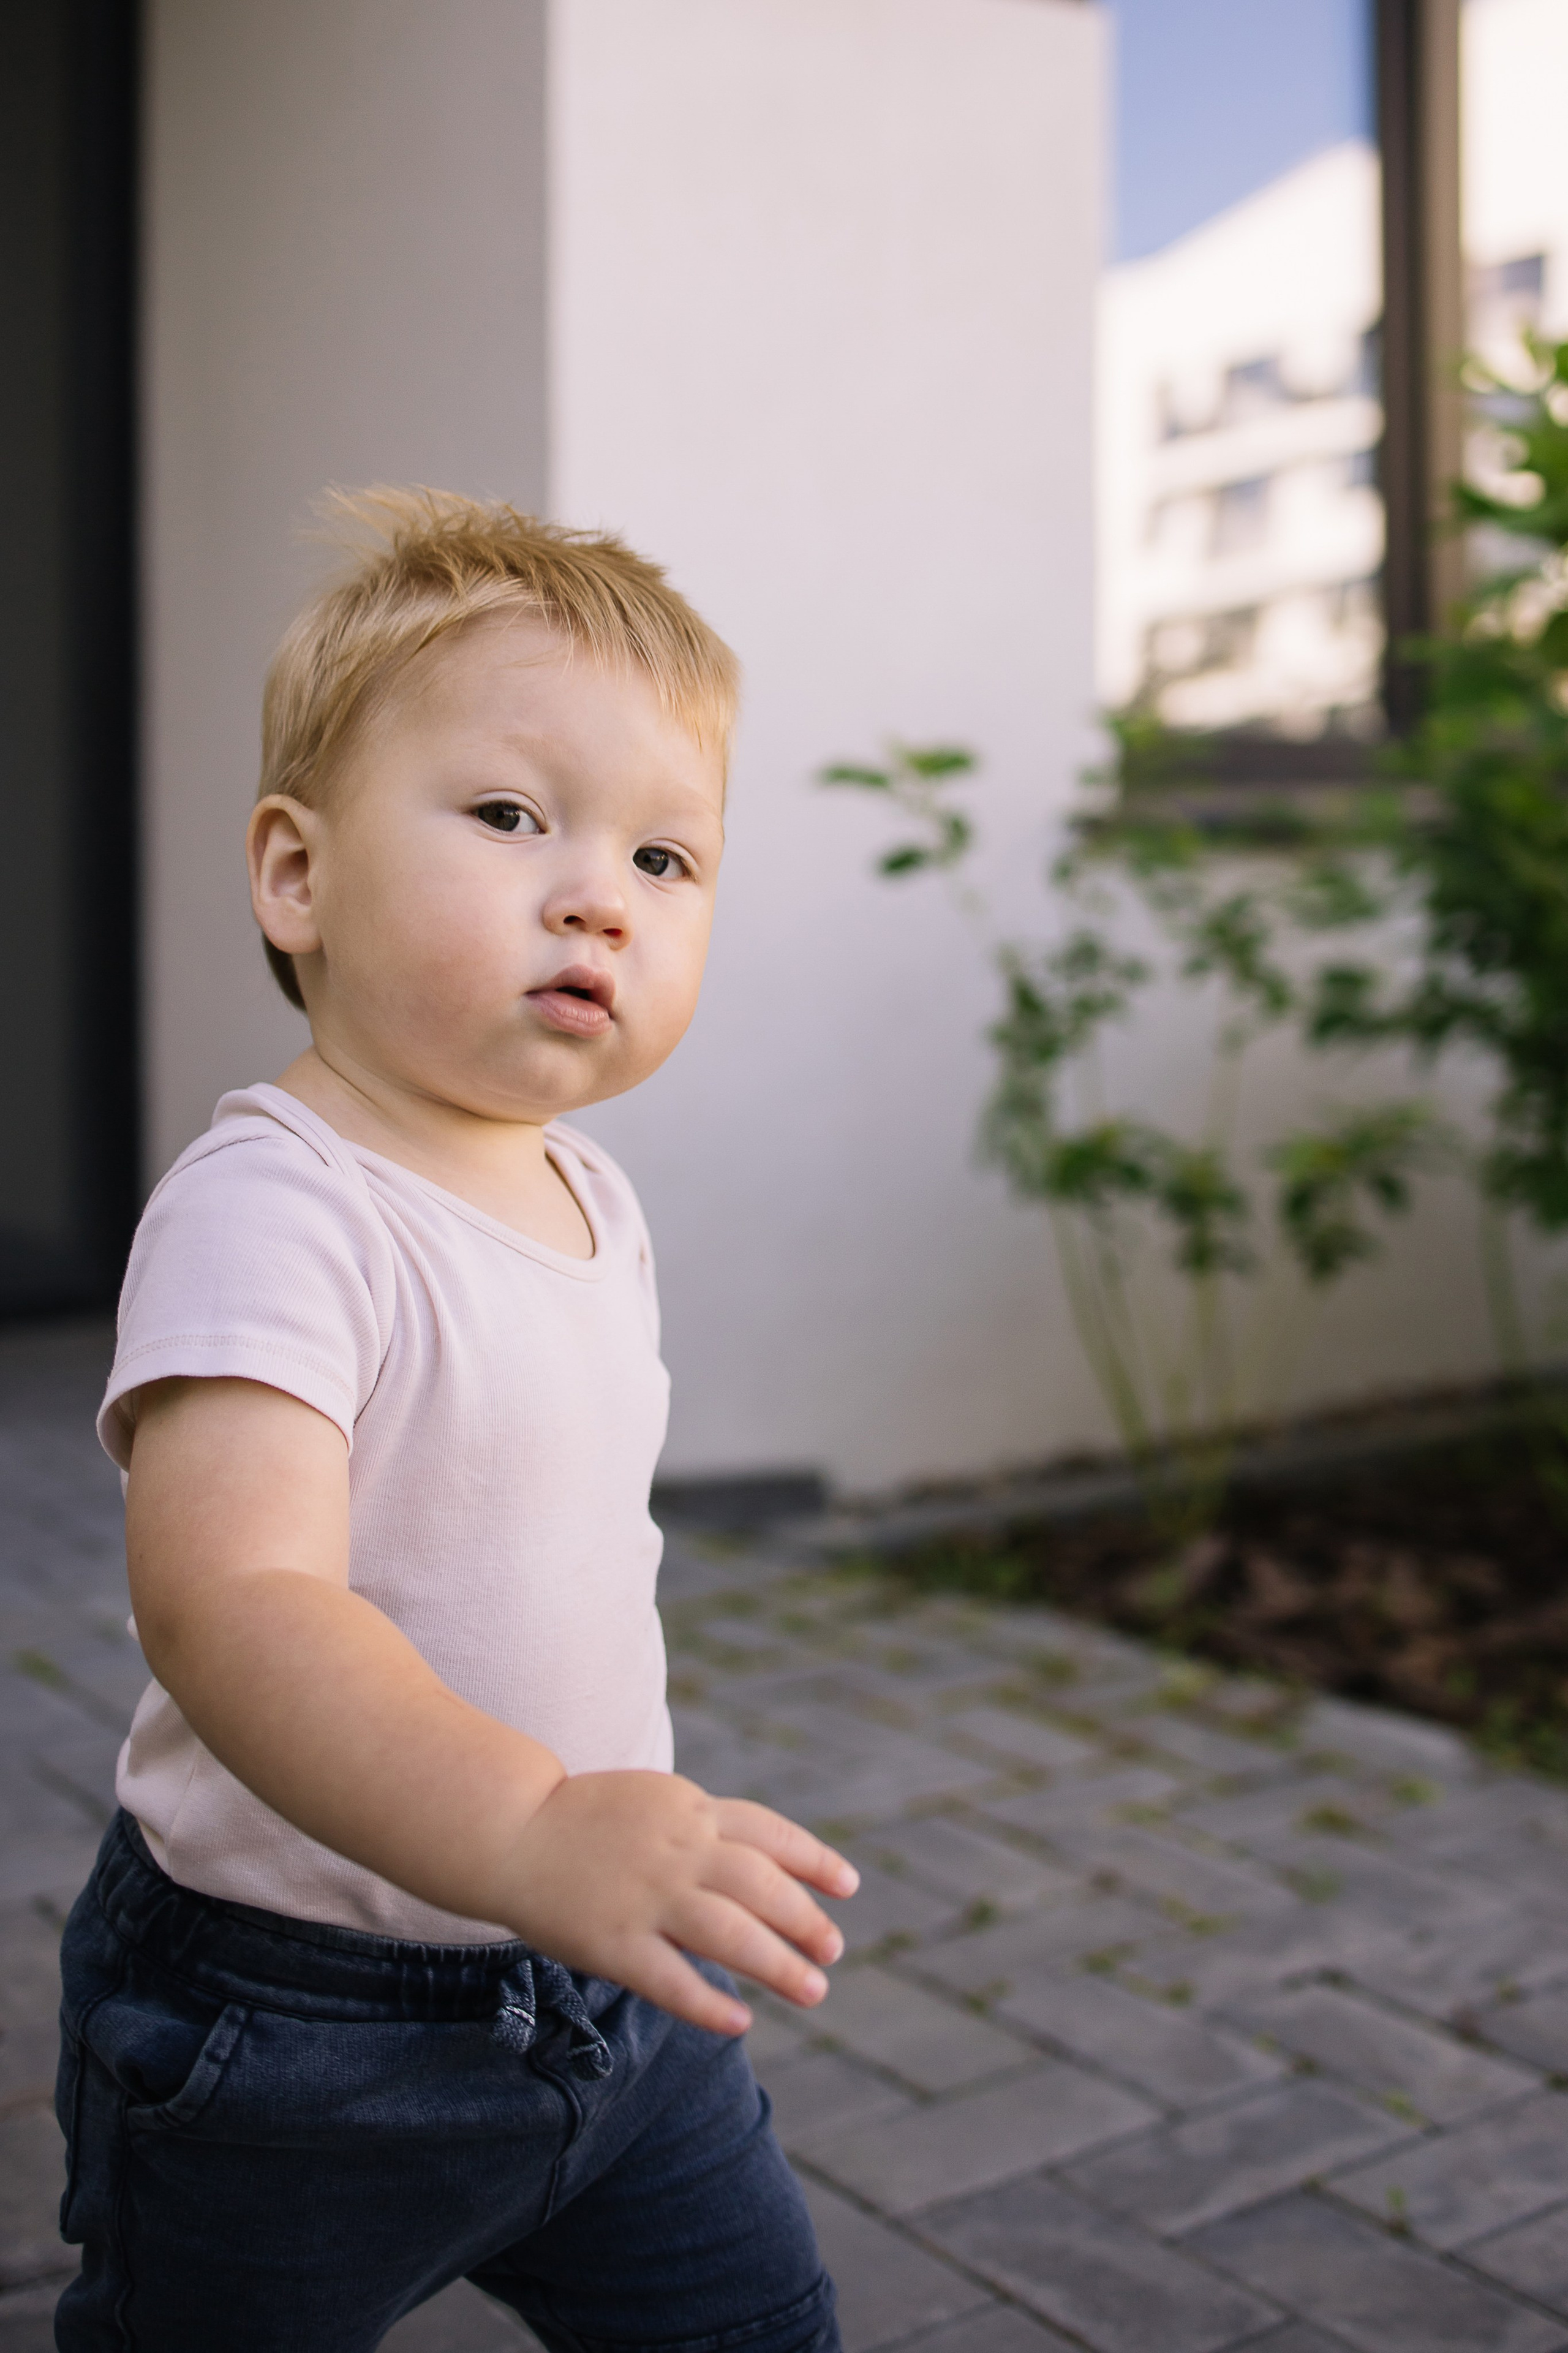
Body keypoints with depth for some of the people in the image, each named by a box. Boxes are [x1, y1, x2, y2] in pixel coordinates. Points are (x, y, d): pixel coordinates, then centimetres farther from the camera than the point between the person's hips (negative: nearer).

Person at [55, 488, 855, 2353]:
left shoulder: (592, 1203, 2)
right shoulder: (270, 1210, -26)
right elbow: (233, 1602, -40)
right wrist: (530, 1832, -54)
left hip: (610, 1980, 7)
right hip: (293, 2031, -6)